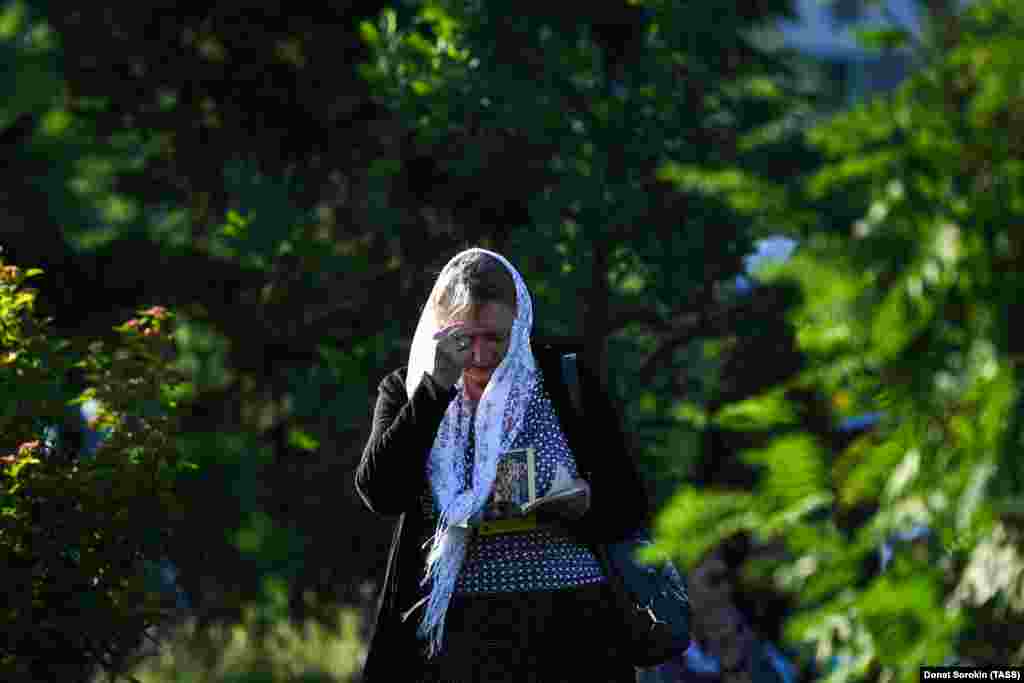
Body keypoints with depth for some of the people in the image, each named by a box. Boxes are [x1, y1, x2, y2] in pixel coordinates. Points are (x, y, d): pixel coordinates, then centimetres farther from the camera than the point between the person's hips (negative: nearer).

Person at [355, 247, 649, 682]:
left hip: (567, 629, 0)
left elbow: (630, 509, 5)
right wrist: (437, 388, -18)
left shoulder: (566, 381, 2)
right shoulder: (406, 391, 4)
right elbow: (379, 494, -13)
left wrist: (584, 504, -18)